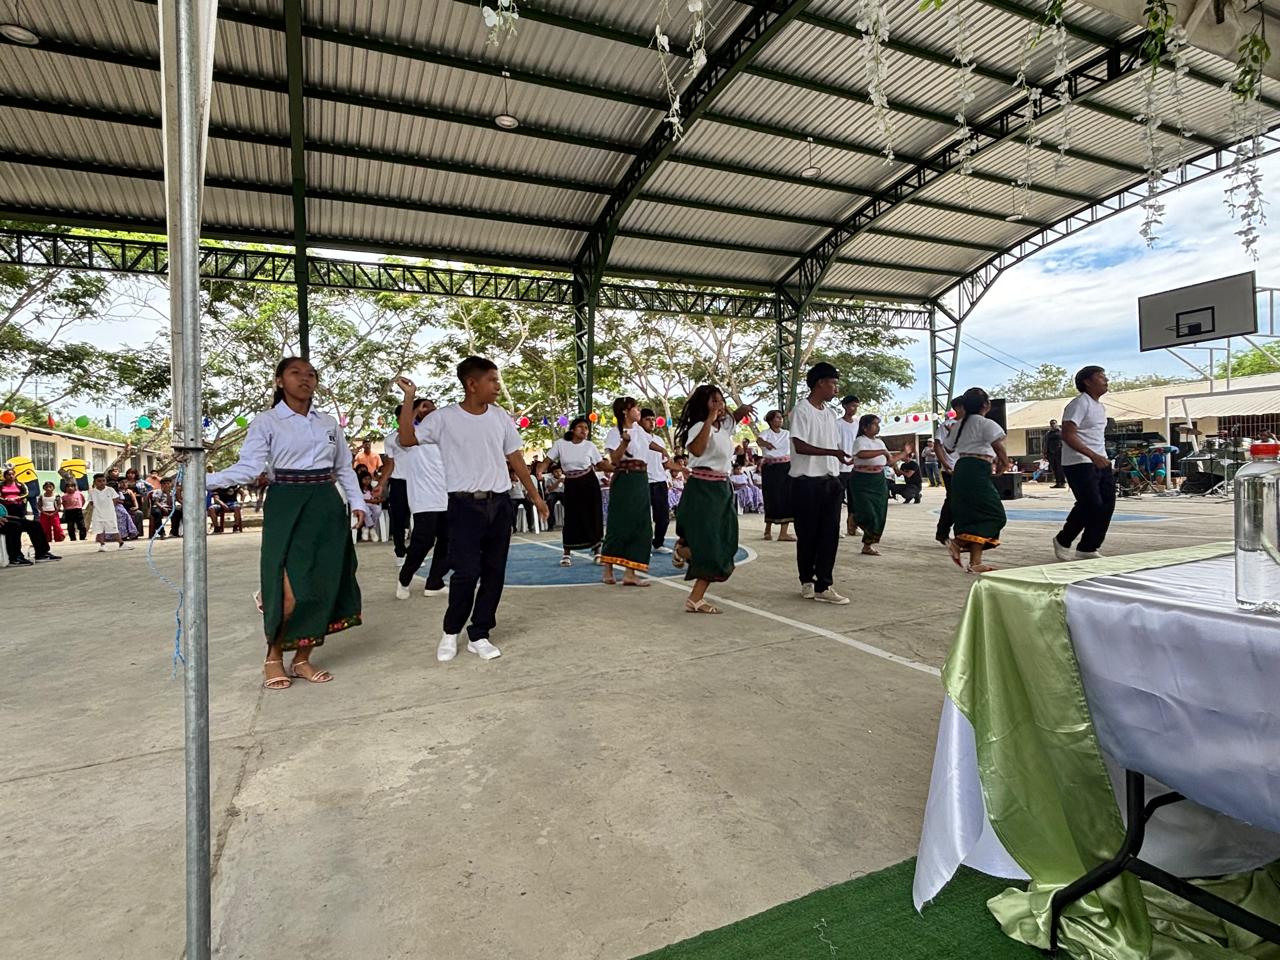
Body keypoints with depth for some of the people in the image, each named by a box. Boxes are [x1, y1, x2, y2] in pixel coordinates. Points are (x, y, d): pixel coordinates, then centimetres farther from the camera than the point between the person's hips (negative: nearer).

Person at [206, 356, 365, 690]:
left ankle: (303, 659, 17)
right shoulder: (266, 422, 1)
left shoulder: (329, 422, 12)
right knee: (291, 590, -10)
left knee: (323, 586, 2)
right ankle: (274, 657, 14)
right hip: (286, 506, -4)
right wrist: (203, 480, -21)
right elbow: (249, 467, -8)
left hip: (327, 506, 4)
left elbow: (344, 468, 17)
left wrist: (357, 502, 7)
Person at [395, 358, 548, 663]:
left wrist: (535, 496, 12)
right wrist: (409, 398, -14)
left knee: (494, 572, 6)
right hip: (465, 504, -4)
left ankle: (478, 635, 20)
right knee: (467, 572, -7)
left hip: (500, 503, 4)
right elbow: (407, 440, -12)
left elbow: (515, 459, 11)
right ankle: (451, 632, 19)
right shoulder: (444, 418, -4)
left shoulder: (501, 417, 6)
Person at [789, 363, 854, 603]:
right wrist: (832, 452, -27)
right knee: (808, 534, 4)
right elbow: (800, 446, -17)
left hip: (830, 481, 7)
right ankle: (807, 581, 21)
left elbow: (835, 445, 19)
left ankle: (823, 586, 6)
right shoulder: (801, 410, -8)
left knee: (830, 534, 2)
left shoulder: (831, 414, 15)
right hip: (807, 482, -7)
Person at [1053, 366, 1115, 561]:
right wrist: (1093, 455, -29)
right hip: (1080, 464, -9)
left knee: (1107, 505, 3)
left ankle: (1087, 549, 12)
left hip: (1101, 463, 9)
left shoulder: (1100, 406, 18)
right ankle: (1063, 541, 11)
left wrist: (1104, 459, 20)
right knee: (1090, 506, -9)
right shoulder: (1080, 404, -12)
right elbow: (1068, 435, -21)